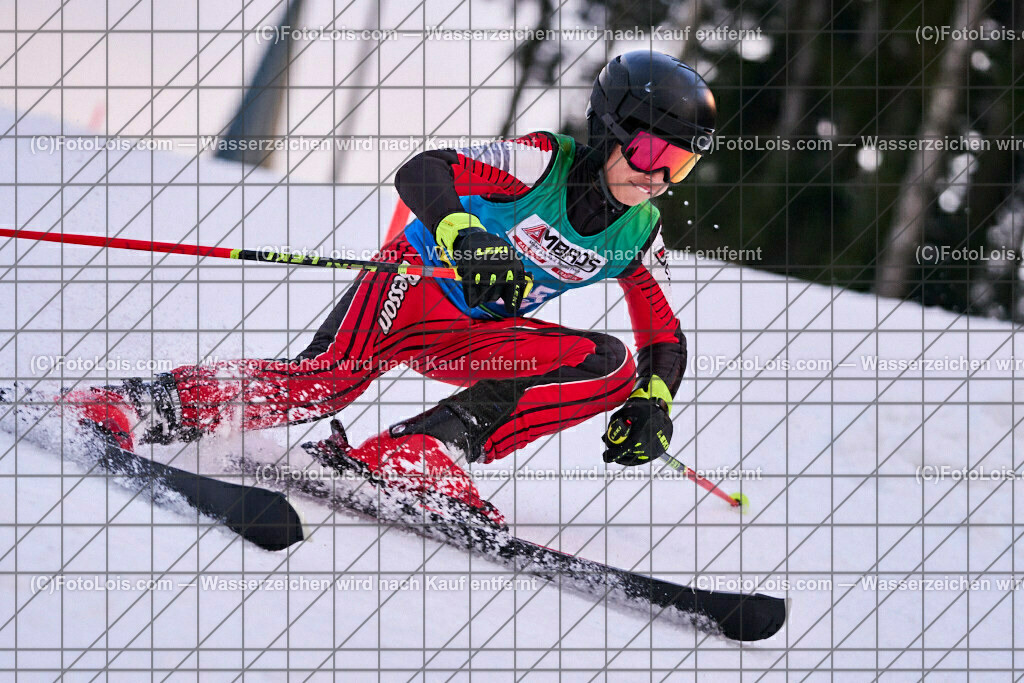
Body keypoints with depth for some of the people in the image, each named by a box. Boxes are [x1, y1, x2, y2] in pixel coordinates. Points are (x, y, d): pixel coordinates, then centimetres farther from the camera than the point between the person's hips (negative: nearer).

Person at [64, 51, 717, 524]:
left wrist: (653, 402, -12)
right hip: (414, 286, -5)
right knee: (329, 377, -32)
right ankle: (140, 406, -27)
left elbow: (665, 338, 9)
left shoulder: (640, 232, 0)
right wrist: (464, 235, -46)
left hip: (474, 339, 5)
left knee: (613, 365, -19)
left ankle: (418, 451, -29)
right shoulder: (543, 162, -16)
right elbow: (419, 174, -26)